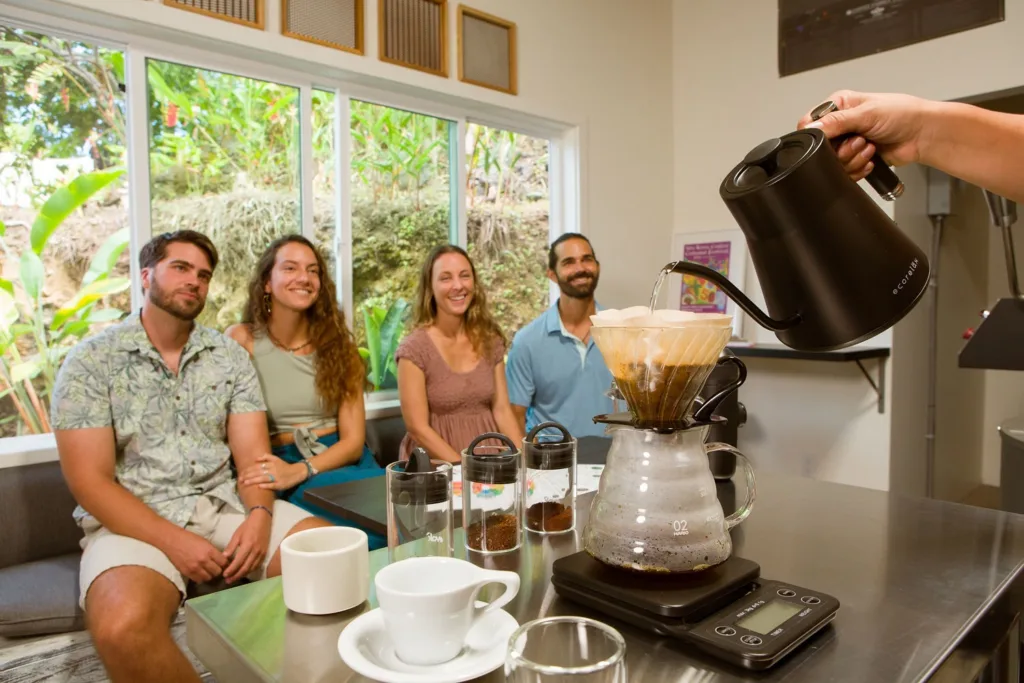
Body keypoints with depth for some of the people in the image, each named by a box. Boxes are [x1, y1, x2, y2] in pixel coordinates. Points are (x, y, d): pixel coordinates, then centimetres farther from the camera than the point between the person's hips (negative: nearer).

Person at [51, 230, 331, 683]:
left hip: (225, 506, 3)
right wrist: (174, 541, -18)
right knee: (124, 628, -35)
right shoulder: (89, 362, -2)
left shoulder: (229, 356, 7)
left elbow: (252, 453, 2)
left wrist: (259, 514, -19)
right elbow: (90, 482, -8)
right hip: (133, 520, -3)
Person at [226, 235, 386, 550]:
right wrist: (269, 476, -22)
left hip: (341, 461, 3)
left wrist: (298, 472, -17)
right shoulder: (242, 340, 3)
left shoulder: (337, 341, 9)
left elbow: (353, 440, 1)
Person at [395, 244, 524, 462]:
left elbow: (502, 410, 4)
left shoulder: (490, 340, 4)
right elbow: (418, 428, -11)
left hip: (489, 457, 4)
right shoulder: (414, 349, -10)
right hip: (437, 465, -3)